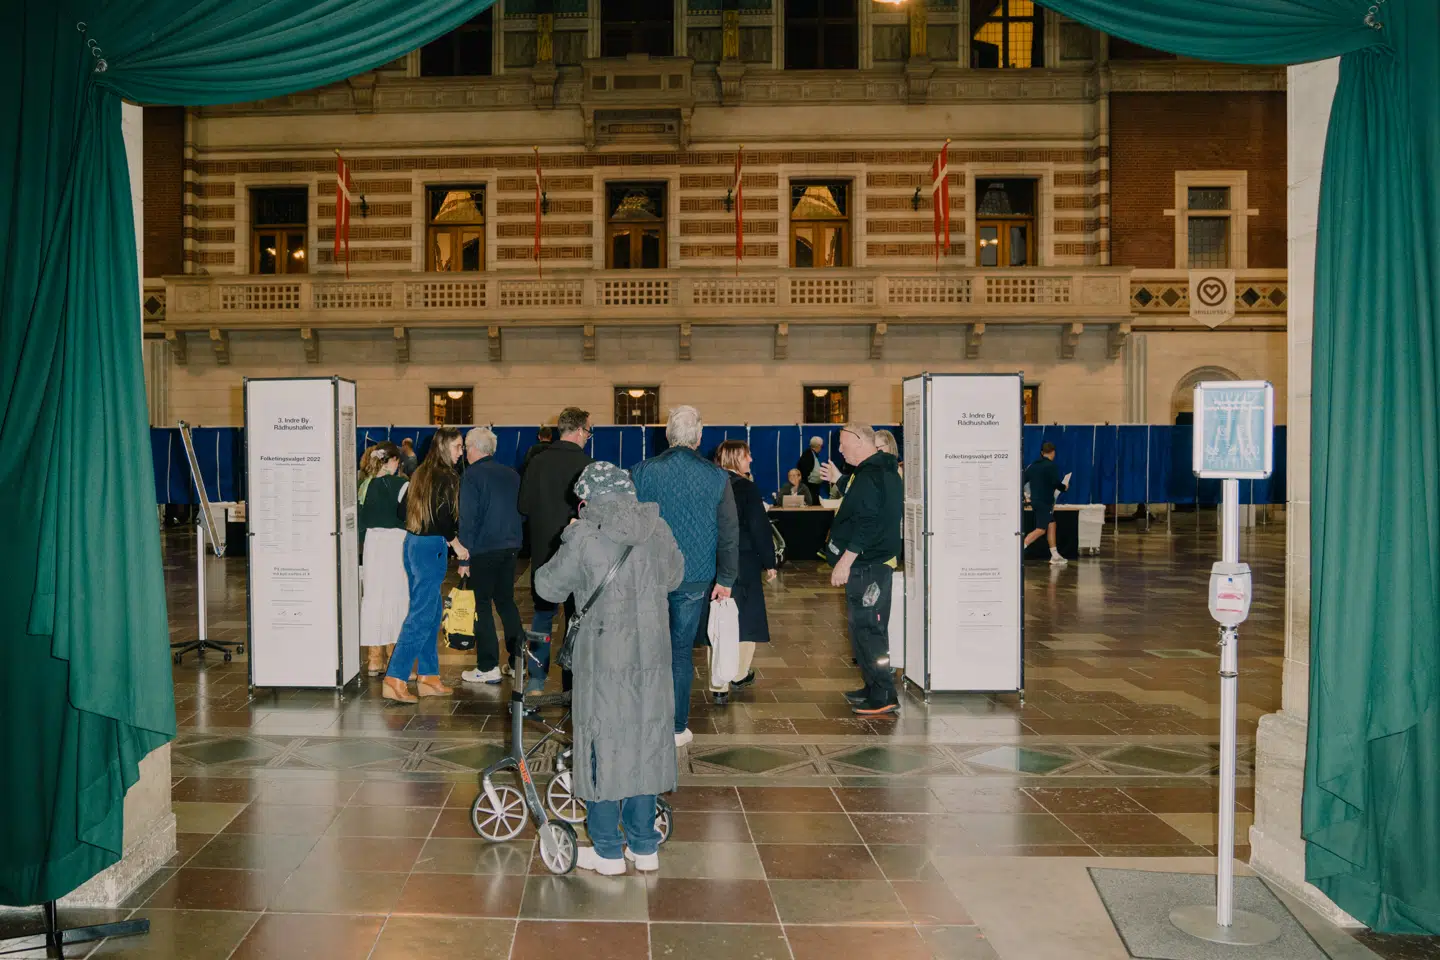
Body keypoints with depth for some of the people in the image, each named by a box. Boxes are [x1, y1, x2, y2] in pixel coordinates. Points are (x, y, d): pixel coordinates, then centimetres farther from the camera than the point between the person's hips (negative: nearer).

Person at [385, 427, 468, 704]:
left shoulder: (421, 474, 12)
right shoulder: (446, 477, -13)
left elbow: (402, 509, 14)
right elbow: (442, 516, -21)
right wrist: (456, 543, -9)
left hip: (413, 543, 9)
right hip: (432, 547, -9)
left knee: (432, 611, 15)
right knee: (422, 615, -6)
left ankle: (428, 677, 20)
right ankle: (395, 680, -7)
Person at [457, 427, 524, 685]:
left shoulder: (472, 476, -10)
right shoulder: (511, 474, 9)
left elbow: (468, 519, -13)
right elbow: (522, 510, 14)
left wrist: (464, 558, -9)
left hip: (483, 550, -6)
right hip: (510, 547, 6)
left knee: (481, 606, 2)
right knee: (506, 601, 17)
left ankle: (488, 667, 3)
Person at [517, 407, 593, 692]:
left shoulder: (537, 462, -1)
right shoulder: (585, 464, -13)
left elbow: (524, 506, 3)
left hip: (543, 551, 3)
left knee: (543, 614, 13)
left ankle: (536, 679, 13)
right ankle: (572, 682, 11)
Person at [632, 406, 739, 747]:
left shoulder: (644, 472, -6)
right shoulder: (716, 477, -4)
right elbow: (729, 533, 0)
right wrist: (726, 579, 7)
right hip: (694, 578, 0)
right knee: (681, 649, 8)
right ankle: (677, 728, 14)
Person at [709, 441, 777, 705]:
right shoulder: (746, 487, -13)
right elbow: (760, 528, -13)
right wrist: (769, 563, -5)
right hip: (744, 564, -4)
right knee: (745, 619, 15)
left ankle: (719, 687, 5)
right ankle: (740, 674, 27)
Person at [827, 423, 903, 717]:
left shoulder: (869, 475, -19)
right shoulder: (885, 470, 15)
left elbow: (866, 524, -25)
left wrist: (845, 561, -23)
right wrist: (840, 481, 25)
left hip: (865, 566, -11)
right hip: (879, 561, 11)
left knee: (866, 629, -6)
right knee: (871, 629, 17)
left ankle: (882, 698, -3)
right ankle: (875, 690, 27)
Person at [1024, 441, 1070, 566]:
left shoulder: (1033, 465, 10)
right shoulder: (1051, 466, -11)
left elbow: (1022, 480, 10)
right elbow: (1056, 483, -18)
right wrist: (1064, 488, 2)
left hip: (1035, 500, 8)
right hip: (1045, 501, -8)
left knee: (1051, 525, 14)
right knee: (1041, 530, -6)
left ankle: (1055, 557, 15)